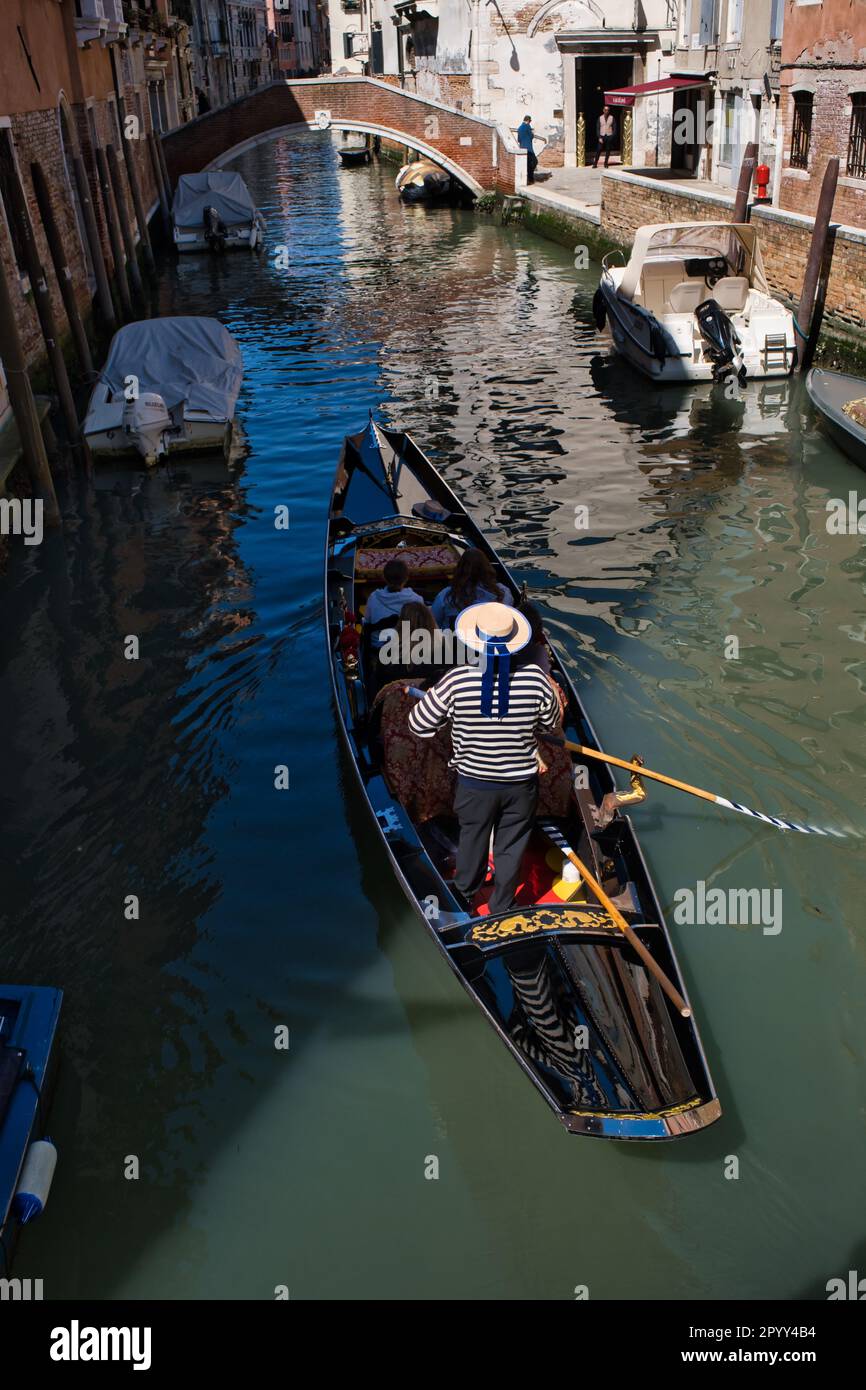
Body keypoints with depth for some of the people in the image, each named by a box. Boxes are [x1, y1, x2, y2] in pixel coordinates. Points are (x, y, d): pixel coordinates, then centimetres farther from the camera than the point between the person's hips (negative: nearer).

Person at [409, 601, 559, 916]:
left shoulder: (457, 681, -25)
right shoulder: (535, 677, -19)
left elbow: (419, 725, -15)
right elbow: (551, 722, -1)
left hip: (474, 782, 0)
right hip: (521, 783, 0)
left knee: (473, 836, 27)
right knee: (511, 847, 20)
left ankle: (466, 890, 52)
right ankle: (500, 907, 39)